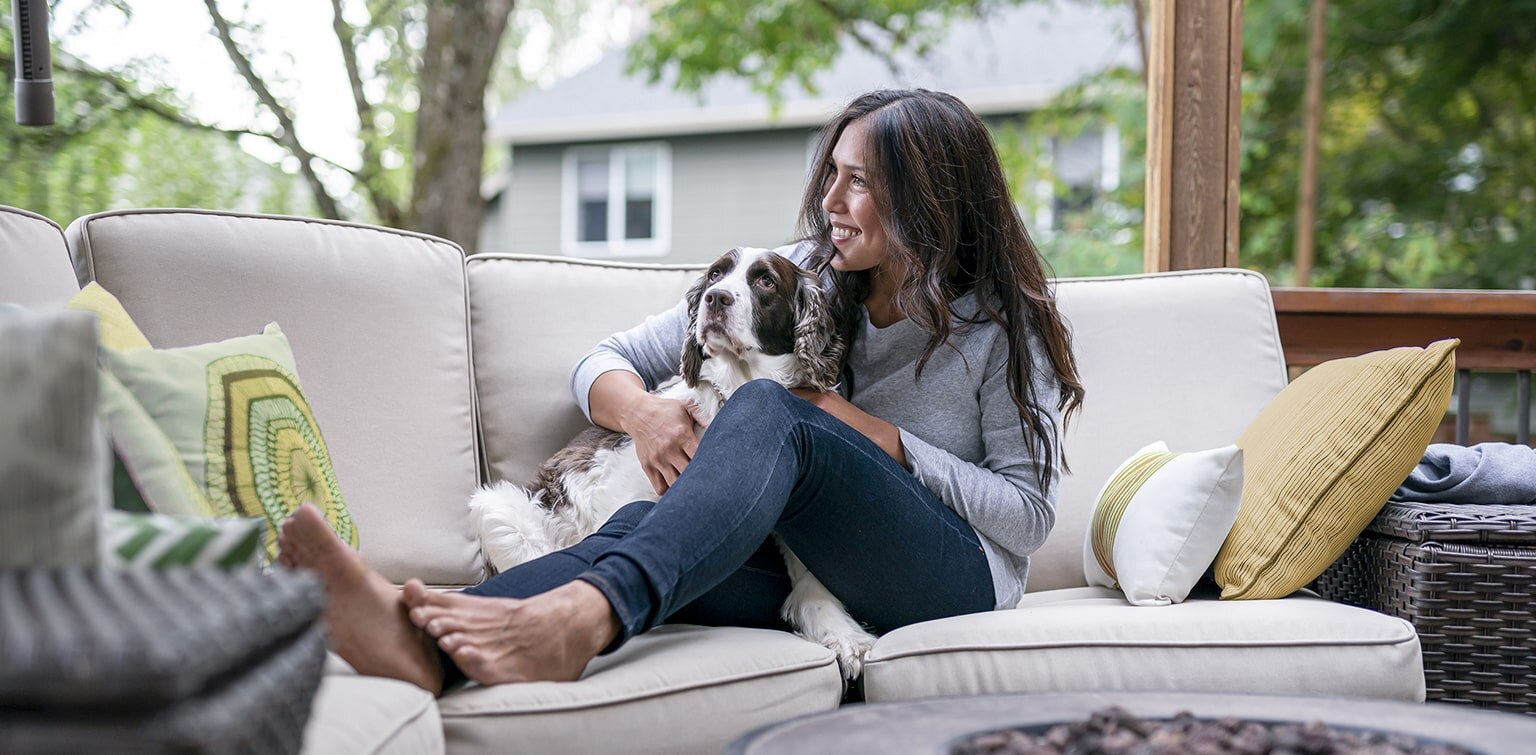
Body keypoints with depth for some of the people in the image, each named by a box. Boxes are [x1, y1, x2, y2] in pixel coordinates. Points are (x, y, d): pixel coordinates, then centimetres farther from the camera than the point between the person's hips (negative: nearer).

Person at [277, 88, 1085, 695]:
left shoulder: (1002, 322, 0)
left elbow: (1030, 513, -3)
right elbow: (603, 363, 6)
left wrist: (879, 436, -12)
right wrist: (643, 410, -19)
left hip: (958, 576, -3)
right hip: (812, 569, 4)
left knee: (768, 412, -32)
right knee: (650, 521, -32)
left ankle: (579, 616, -56)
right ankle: (428, 642, -57)